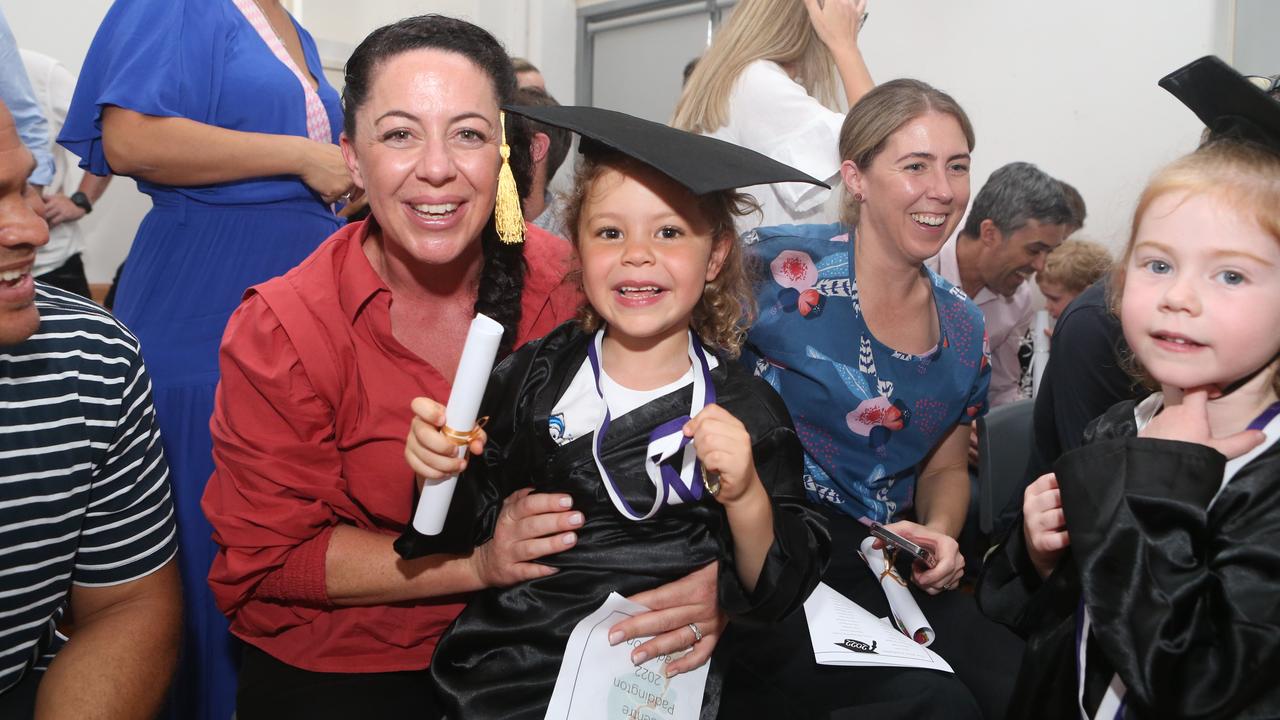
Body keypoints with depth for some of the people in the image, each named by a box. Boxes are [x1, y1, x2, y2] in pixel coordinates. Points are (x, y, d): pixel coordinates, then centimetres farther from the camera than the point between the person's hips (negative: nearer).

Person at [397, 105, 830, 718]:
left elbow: (775, 597, -4)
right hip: (506, 667, 1)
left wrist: (747, 497, -21)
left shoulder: (747, 410, -4)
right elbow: (464, 534, 8)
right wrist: (441, 473, -12)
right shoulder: (535, 377, 1)